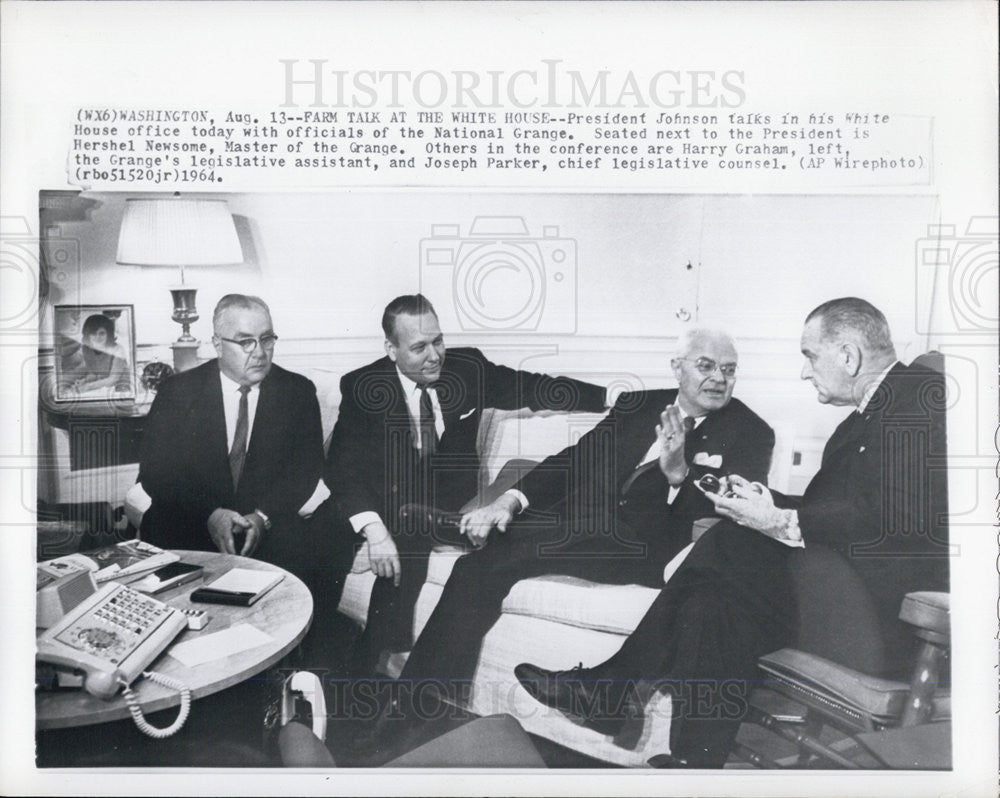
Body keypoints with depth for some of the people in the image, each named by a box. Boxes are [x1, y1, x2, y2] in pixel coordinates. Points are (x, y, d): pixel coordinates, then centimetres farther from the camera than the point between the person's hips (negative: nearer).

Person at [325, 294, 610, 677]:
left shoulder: (468, 368, 1)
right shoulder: (362, 388, -6)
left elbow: (532, 388, 5)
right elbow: (343, 465, -12)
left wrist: (613, 396, -4)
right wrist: (372, 527, -30)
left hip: (455, 502, 3)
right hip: (394, 508, -3)